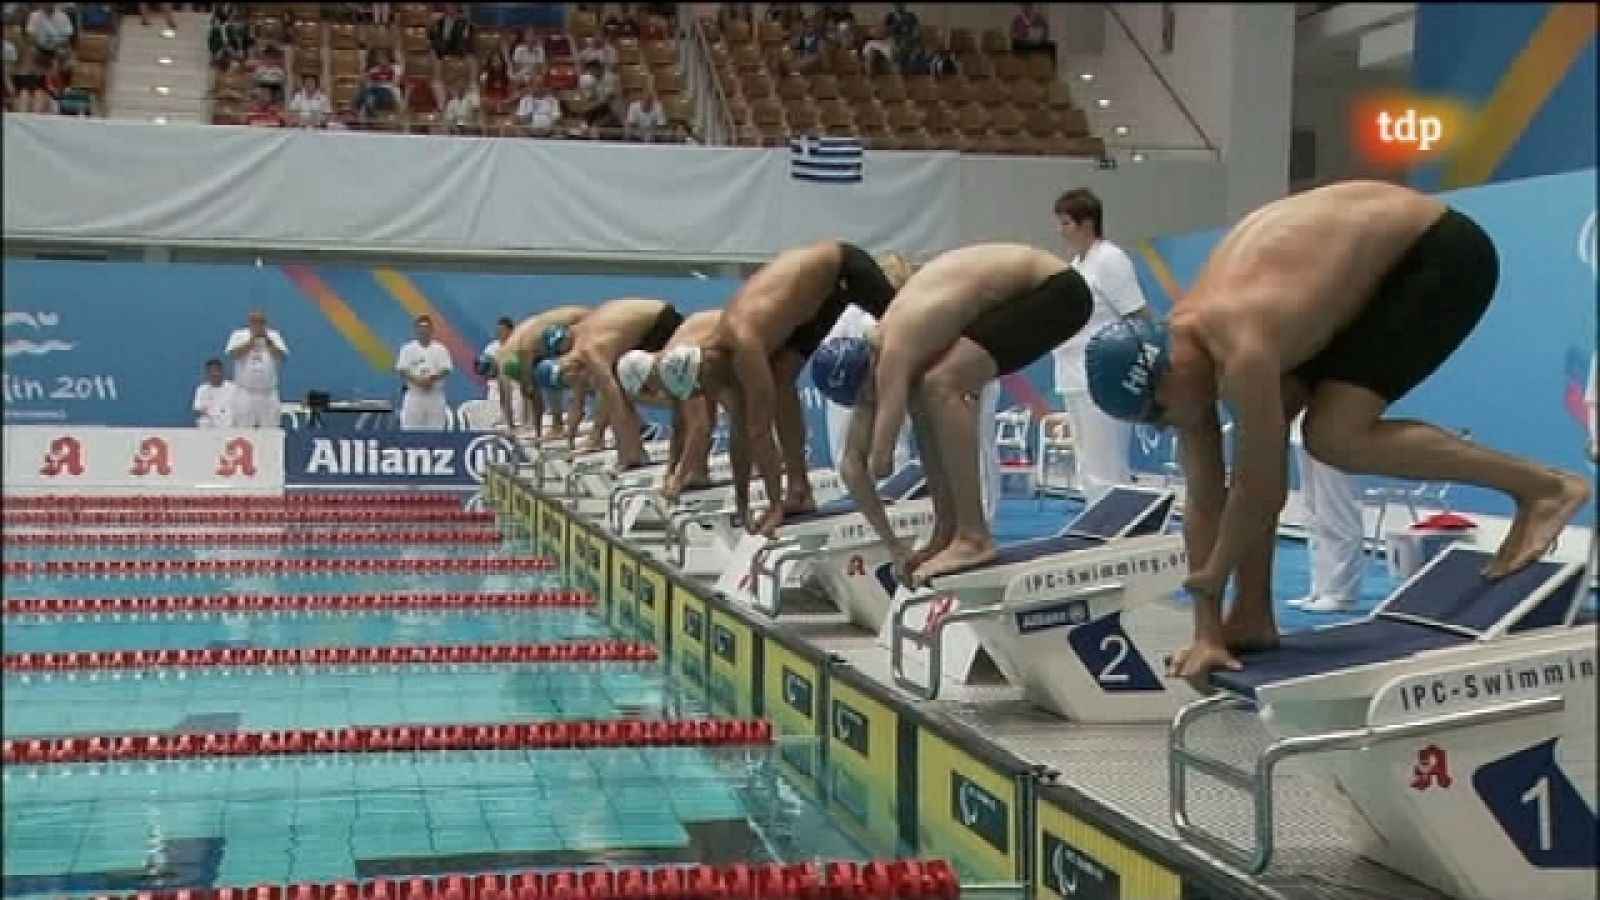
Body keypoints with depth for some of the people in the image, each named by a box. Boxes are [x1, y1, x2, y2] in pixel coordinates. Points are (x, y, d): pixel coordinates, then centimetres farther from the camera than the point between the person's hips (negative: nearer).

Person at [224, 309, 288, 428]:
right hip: (245, 392, -2)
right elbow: (232, 354, -11)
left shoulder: (274, 336, 9)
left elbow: (283, 357, -3)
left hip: (268, 393, 2)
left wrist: (267, 340, -10)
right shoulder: (239, 335, 5)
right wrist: (252, 340, -13)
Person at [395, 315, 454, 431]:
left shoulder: (440, 349, 4)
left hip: (435, 395, 0)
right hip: (414, 394, 0)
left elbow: (447, 370, -2)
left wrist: (432, 379, -19)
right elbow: (402, 370, -1)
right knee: (410, 429, -3)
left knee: (436, 429, 0)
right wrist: (417, 380, -17)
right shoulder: (408, 349, 4)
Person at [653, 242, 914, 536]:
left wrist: (775, 506, -36)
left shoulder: (743, 344, -34)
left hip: (844, 267, -7)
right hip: (821, 287, 7)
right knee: (781, 377, -3)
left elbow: (760, 430, -36)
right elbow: (739, 429, -3)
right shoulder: (721, 350, -10)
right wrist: (741, 503, -1)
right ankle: (800, 490, -1)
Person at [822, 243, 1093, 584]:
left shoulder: (893, 352, -24)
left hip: (1055, 290, -10)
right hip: (1027, 293, 10)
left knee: (940, 386, -21)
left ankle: (974, 538, -17)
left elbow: (880, 464, -25)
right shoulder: (874, 353, 3)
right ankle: (947, 532, 12)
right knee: (923, 395, 8)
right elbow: (850, 465, 7)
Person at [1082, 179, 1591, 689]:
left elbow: (1262, 488, -24)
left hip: (1442, 254, -9)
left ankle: (1542, 486, -10)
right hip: (1380, 259, 9)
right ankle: (1253, 618, 9)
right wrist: (1207, 633, -4)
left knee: (1335, 436, -20)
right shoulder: (1182, 350, -6)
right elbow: (1202, 499, -3)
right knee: (1263, 431, 2)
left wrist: (1213, 575, -7)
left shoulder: (1239, 351, -33)